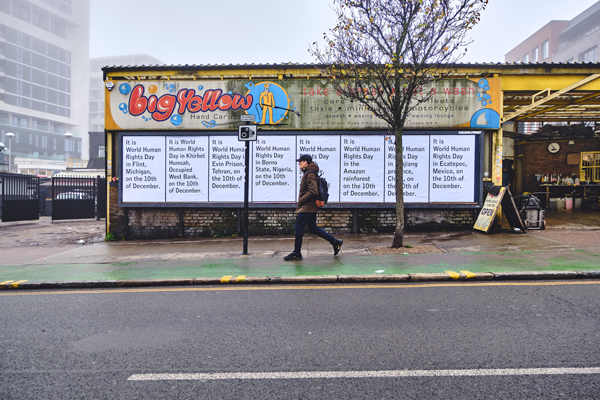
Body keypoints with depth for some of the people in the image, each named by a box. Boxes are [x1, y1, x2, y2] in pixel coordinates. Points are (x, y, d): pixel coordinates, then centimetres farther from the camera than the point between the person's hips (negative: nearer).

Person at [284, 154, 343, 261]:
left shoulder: (310, 174, -15)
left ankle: (297, 253, 2)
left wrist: (301, 200, -17)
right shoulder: (308, 173, 18)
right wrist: (301, 201, 17)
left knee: (298, 227, -5)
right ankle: (335, 242, 17)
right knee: (313, 228, 14)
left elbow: (313, 191, -24)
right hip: (311, 207, 11)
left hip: (307, 207, -11)